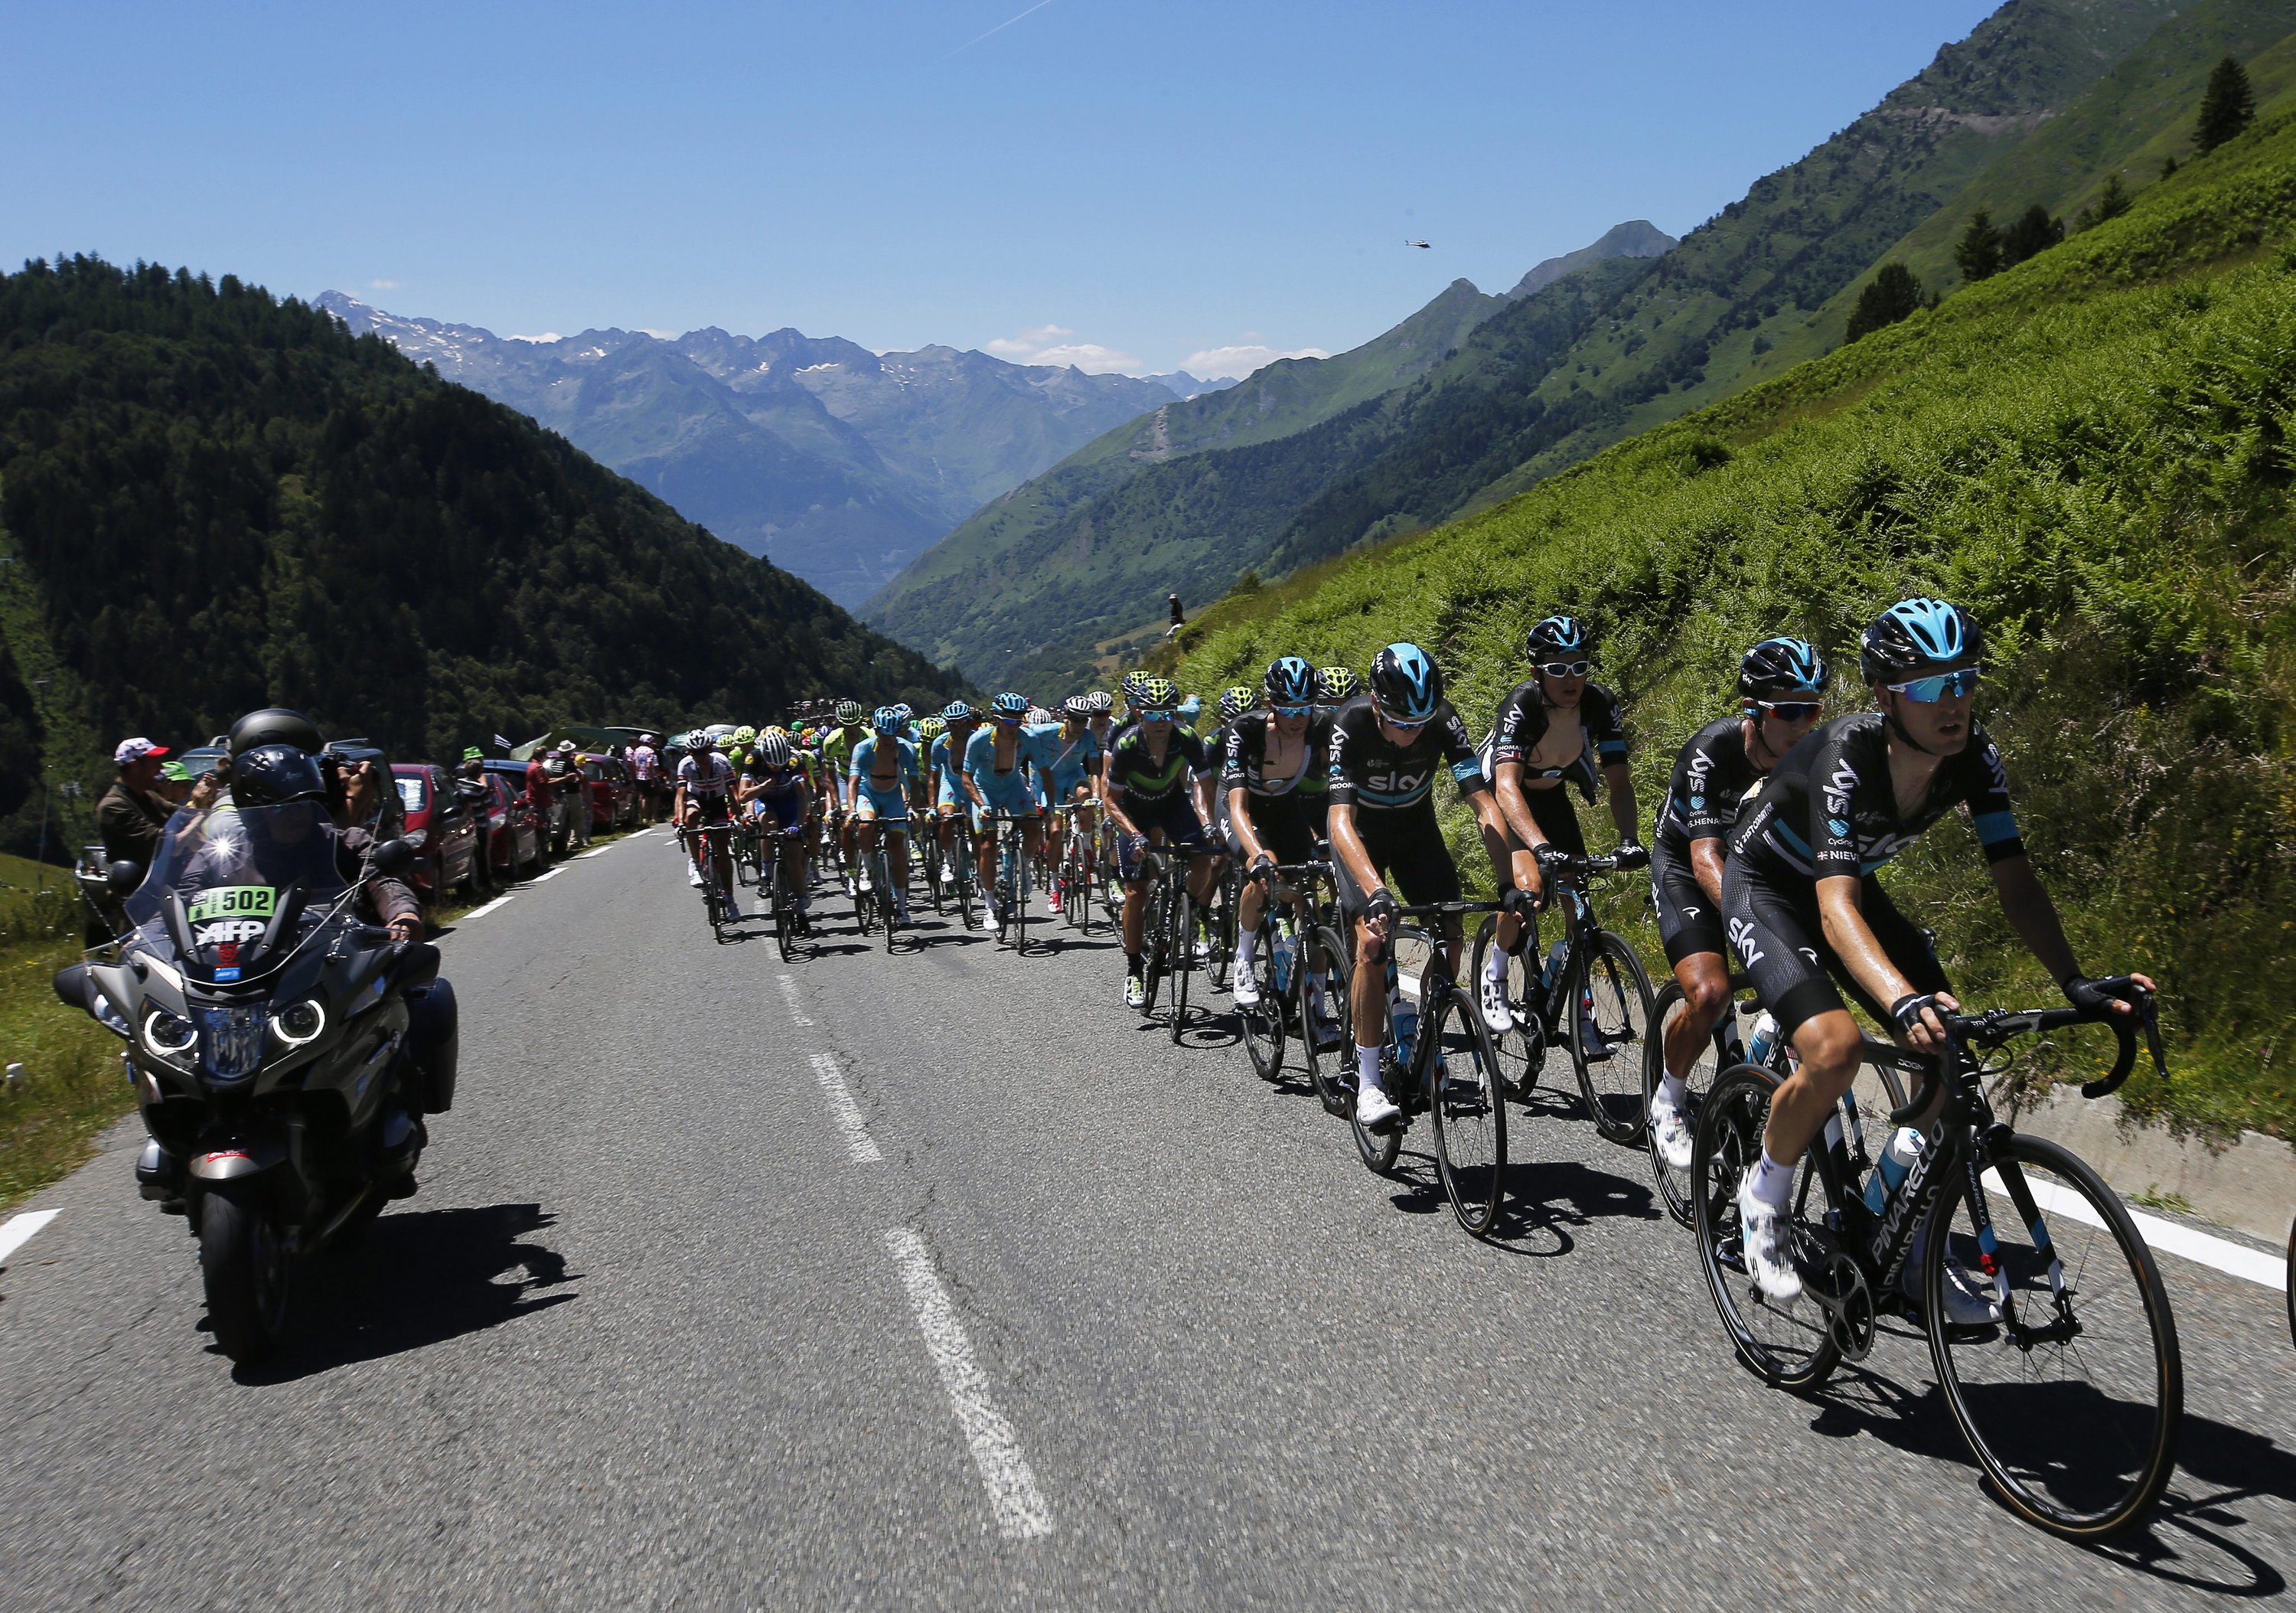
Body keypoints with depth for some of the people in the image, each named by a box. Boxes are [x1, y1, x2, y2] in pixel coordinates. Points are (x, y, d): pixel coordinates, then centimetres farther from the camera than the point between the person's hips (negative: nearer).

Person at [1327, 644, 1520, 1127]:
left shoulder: (1443, 721, -27)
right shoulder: (1350, 724, -33)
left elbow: (1485, 806, -29)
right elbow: (1341, 821, -41)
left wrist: (1515, 879, -43)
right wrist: (1375, 892, -56)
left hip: (1416, 826, 3)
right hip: (1361, 830, -3)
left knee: (1449, 938, -11)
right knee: (1372, 943, -21)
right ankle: (1368, 1082, -14)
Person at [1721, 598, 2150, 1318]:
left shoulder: (1974, 756, -19)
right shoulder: (1849, 754, -35)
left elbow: (2015, 880, -18)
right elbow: (1835, 907, -44)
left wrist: (2076, 982, -32)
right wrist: (1903, 1000, -60)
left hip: (1852, 883, 6)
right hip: (1766, 885, -6)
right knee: (1835, 1049, -28)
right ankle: (1763, 1193, -1)